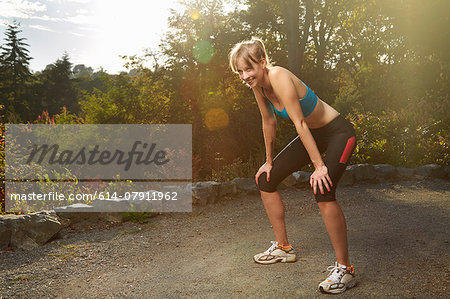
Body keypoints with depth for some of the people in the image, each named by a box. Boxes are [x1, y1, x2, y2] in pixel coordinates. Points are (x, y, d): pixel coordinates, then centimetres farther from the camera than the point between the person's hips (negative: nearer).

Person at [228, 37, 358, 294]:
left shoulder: (279, 77, -28)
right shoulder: (258, 84, -4)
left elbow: (300, 123, -30)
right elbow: (269, 122, 7)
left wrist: (319, 166, -29)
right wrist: (269, 161, 13)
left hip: (338, 133, -9)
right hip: (313, 135, 9)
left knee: (323, 189, -31)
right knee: (266, 179, 8)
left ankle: (345, 268, -16)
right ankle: (283, 248, 21)